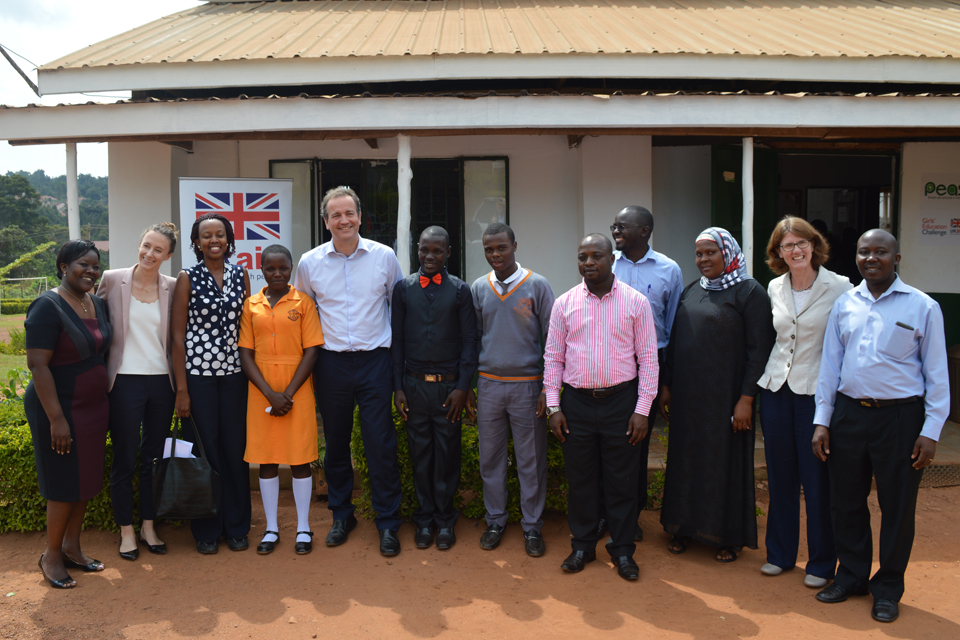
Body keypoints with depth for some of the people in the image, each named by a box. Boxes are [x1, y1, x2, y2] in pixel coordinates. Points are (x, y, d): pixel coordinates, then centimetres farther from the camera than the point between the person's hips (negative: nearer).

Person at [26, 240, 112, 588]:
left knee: (87, 480, 14)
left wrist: (107, 396, 13)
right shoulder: (48, 307, -16)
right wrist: (56, 419, -22)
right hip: (61, 409, -7)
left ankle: (72, 546, 29)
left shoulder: (97, 304, 7)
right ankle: (51, 555, 20)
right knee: (65, 484, 2)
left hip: (94, 406, 7)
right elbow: (38, 365, -20)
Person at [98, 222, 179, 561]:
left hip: (161, 381, 2)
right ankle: (126, 531, 22)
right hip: (125, 381, -2)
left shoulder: (172, 287, 2)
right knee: (124, 460, 6)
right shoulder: (112, 280, -2)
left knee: (154, 458, 12)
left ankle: (148, 526, 27)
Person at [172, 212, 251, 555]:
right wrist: (181, 388, -8)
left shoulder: (240, 275, 6)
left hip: (233, 373, 3)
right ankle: (206, 530, 20)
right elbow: (178, 336, -4)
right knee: (204, 450, 5)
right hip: (197, 374, -2)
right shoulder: (187, 278, -2)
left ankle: (236, 526, 22)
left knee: (235, 449, 8)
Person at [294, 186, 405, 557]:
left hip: (375, 361, -1)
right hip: (331, 363, 2)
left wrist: (397, 348, 10)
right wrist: (311, 349, 12)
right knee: (335, 444, 11)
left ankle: (388, 523, 13)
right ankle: (342, 515, 29)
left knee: (381, 446, -1)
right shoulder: (309, 262, 2)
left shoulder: (384, 256, -1)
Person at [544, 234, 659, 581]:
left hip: (621, 400, -1)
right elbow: (553, 357, 6)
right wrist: (553, 407, 0)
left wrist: (642, 410, -6)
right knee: (580, 479, 10)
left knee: (622, 480, 6)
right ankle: (583, 545, 26)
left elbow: (648, 358, -1)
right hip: (576, 402, 1)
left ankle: (623, 549, 22)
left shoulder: (636, 302, -1)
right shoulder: (564, 303, 3)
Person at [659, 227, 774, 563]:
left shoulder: (750, 292, -7)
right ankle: (685, 526, 27)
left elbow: (759, 349, -12)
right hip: (687, 395, 6)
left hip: (724, 396, -5)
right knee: (686, 458, 12)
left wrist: (746, 399, -16)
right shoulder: (691, 291, 11)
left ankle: (730, 535, 20)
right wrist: (666, 384, 9)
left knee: (727, 460, 5)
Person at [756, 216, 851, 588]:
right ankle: (780, 553, 28)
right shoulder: (774, 288, 7)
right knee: (780, 477, 13)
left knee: (817, 480, 3)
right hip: (776, 389, 5)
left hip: (817, 391, -4)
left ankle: (822, 563, 20)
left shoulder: (839, 288, -7)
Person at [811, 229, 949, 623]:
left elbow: (937, 373, -2)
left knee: (897, 506, 7)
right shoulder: (844, 305, 6)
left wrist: (931, 431, -7)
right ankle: (851, 576, 30)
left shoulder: (923, 307, -3)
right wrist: (822, 420, 5)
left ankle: (887, 588, 24)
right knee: (846, 501, 11)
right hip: (848, 413, 3)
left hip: (900, 415, -3)